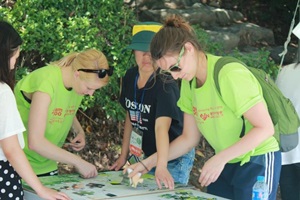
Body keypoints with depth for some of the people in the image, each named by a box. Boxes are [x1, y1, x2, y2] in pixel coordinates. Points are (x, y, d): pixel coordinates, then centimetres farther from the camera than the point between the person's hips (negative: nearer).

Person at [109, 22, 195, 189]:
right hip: (143, 156, 6)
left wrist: (161, 167, -48)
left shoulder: (165, 85, -24)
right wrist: (124, 155, 9)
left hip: (173, 159, -6)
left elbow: (162, 126, -38)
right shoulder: (130, 77, -3)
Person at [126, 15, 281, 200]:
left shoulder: (230, 75, -22)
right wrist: (148, 163, 0)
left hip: (257, 162, -7)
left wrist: (220, 158, -28)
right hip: (225, 164, 7)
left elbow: (265, 128, -23)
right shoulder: (188, 83, 1)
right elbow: (189, 138, 8)